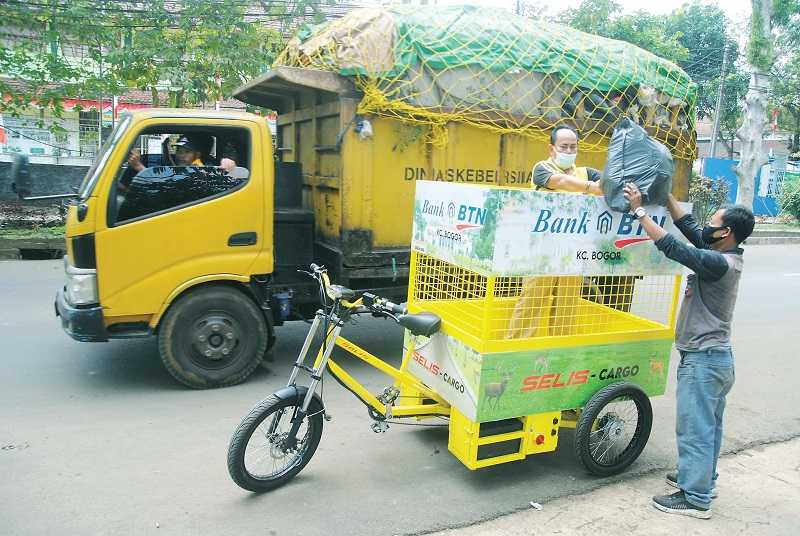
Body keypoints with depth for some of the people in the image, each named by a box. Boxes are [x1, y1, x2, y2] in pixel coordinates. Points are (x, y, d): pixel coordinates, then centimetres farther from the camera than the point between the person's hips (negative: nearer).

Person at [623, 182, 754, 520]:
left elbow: (671, 247, -26)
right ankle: (701, 479, 34)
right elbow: (688, 226, 11)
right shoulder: (724, 257, 6)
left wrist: (639, 210, -20)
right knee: (708, 425, 20)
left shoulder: (720, 263, -21)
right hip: (716, 356, 10)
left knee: (694, 428, -2)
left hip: (702, 359, -10)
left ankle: (696, 498, 8)